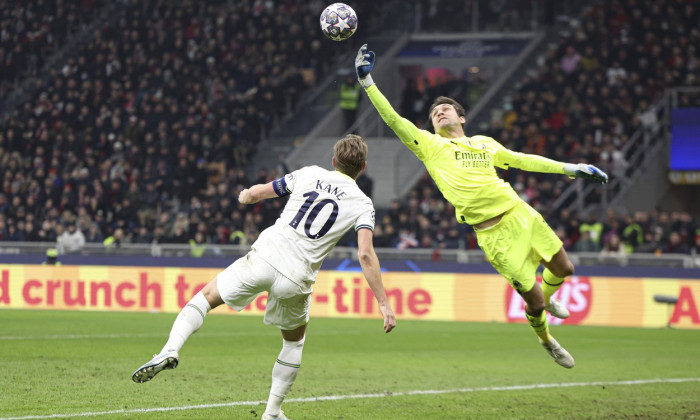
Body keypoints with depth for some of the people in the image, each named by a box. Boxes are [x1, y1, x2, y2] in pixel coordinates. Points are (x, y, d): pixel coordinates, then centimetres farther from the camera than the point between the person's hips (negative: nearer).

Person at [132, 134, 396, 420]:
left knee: (206, 296, 17)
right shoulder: (362, 205, 4)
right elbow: (366, 254, -9)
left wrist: (244, 196, 41)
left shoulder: (308, 174, 10)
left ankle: (170, 350, -9)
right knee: (295, 340, 26)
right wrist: (383, 303, -8)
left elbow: (257, 192, 17)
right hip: (295, 279, 0)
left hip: (263, 258, 0)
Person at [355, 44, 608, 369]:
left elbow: (522, 160, 26)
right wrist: (367, 82, -6)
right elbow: (393, 119, 0)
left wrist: (570, 168, 25)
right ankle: (546, 341, 27)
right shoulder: (430, 146, 5)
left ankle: (547, 299, 43)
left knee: (563, 269, 8)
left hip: (520, 215, 5)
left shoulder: (485, 144, 17)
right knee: (533, 300, -4)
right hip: (492, 234, -4)